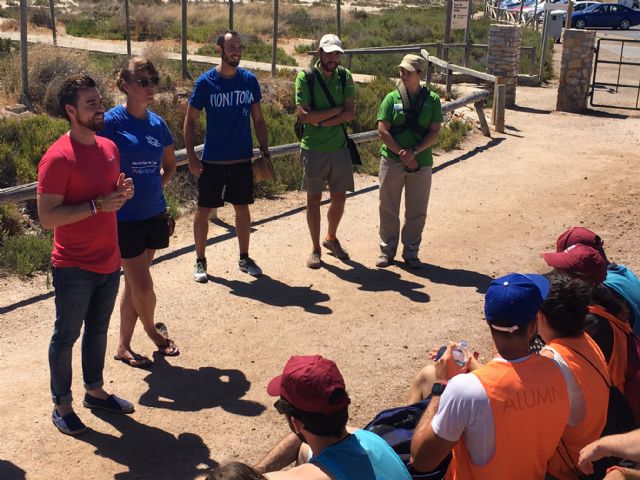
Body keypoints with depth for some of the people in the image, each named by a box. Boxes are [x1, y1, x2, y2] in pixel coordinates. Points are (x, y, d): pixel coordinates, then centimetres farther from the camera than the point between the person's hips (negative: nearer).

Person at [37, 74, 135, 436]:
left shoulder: (110, 148, 5)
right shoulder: (58, 158, -19)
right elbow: (48, 217, -22)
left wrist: (123, 192, -3)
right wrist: (98, 205, -26)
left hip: (110, 262, 7)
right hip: (74, 268, -7)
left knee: (98, 329, 21)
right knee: (67, 336, 8)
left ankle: (95, 390, 38)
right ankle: (62, 404, 23)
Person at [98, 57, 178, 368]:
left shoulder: (157, 123, 4)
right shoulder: (112, 121, -14)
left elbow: (169, 165, 19)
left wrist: (154, 188, 6)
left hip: (153, 214, 5)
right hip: (124, 217, -5)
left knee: (133, 284, 14)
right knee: (143, 287, -1)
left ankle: (124, 346, 27)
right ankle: (152, 331, 29)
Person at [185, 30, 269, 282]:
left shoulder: (249, 80, 0)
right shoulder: (206, 82, -9)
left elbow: (258, 119, 8)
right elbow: (190, 120, -3)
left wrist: (265, 151, 4)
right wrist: (191, 156, -9)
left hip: (242, 159, 3)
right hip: (212, 160, -3)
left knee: (242, 209, 11)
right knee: (203, 210, 4)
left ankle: (244, 258, 27)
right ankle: (200, 261, 19)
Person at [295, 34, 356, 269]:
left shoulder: (344, 76, 3)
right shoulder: (305, 77, -7)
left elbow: (350, 113, -5)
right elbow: (304, 115, -15)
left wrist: (322, 121, -15)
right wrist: (336, 110, -12)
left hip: (339, 147, 3)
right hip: (313, 149, -3)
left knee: (339, 198, 11)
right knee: (314, 199, 5)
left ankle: (331, 238, 35)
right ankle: (315, 248, 17)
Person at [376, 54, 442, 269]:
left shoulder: (432, 99, 1)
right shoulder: (392, 98, -1)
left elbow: (435, 131, -4)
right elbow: (382, 130, -7)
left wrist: (414, 152, -16)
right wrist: (402, 154, -15)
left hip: (421, 162, 1)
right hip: (392, 161, 0)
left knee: (417, 211, 8)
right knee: (388, 209, 7)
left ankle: (411, 251, 22)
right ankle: (387, 250, 20)